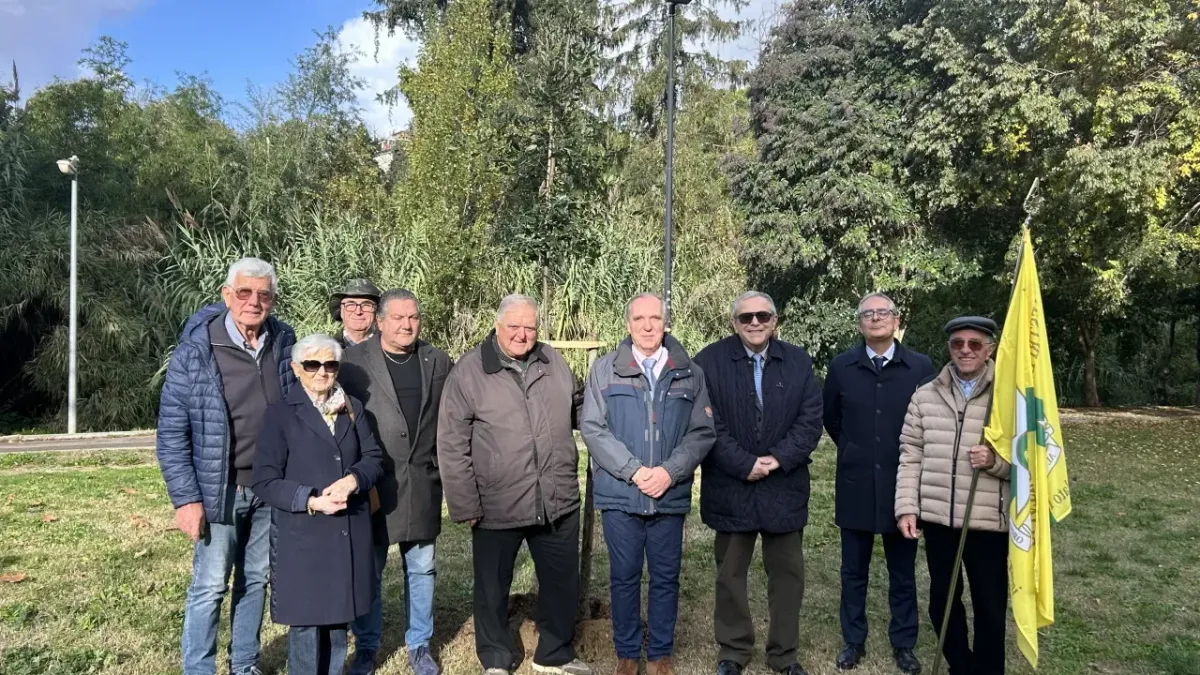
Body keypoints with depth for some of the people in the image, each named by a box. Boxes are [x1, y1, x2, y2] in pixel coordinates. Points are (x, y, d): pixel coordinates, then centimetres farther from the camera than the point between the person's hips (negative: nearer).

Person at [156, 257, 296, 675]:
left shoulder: (284, 344, 0)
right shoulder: (195, 350, -12)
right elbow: (172, 431, -9)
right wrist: (186, 498, -12)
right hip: (220, 490, -4)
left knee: (256, 580, 16)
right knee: (210, 586, 5)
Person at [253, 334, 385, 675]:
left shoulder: (353, 409, 10)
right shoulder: (280, 414, -5)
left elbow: (374, 458, 5)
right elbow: (265, 481, -10)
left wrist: (353, 479, -16)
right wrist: (310, 501, -22)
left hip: (349, 532, 4)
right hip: (303, 535, -4)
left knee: (339, 616, 15)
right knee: (306, 620, 5)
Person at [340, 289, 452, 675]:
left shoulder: (437, 361, 5)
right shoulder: (354, 360, -5)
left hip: (422, 482, 3)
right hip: (372, 481, -2)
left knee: (421, 568, 12)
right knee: (368, 571, 9)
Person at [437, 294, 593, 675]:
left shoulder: (554, 362, 3)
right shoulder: (469, 371, -8)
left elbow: (576, 410, 19)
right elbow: (452, 446, -8)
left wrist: (567, 476, 13)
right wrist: (466, 504, -10)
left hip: (559, 502, 4)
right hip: (496, 507, -3)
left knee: (562, 583, 16)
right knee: (493, 587, 13)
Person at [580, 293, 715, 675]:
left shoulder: (690, 373, 4)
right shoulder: (605, 369, 1)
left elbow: (702, 432, 0)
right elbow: (592, 428, -5)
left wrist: (669, 472, -14)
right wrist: (634, 471, -14)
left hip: (671, 496, 1)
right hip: (620, 494, -1)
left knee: (666, 578, 11)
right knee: (624, 576, 10)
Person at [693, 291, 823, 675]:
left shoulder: (799, 362, 4)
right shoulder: (710, 361, -5)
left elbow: (811, 420, -1)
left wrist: (778, 459, -14)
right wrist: (744, 465, -16)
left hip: (785, 486, 2)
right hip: (730, 488, -2)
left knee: (787, 572, 11)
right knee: (730, 574, 11)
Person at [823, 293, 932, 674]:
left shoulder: (921, 367, -5)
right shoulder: (842, 367, 0)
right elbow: (830, 418, 13)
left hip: (902, 485, -1)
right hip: (856, 485, 1)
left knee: (903, 572, 11)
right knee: (853, 570, 11)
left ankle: (903, 644, 26)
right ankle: (853, 641, 26)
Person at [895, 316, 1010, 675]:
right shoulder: (925, 396, 5)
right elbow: (910, 456, 6)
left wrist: (996, 461, -21)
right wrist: (907, 507, -1)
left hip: (989, 520, -3)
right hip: (937, 517, 3)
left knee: (990, 606, 9)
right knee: (942, 601, 15)